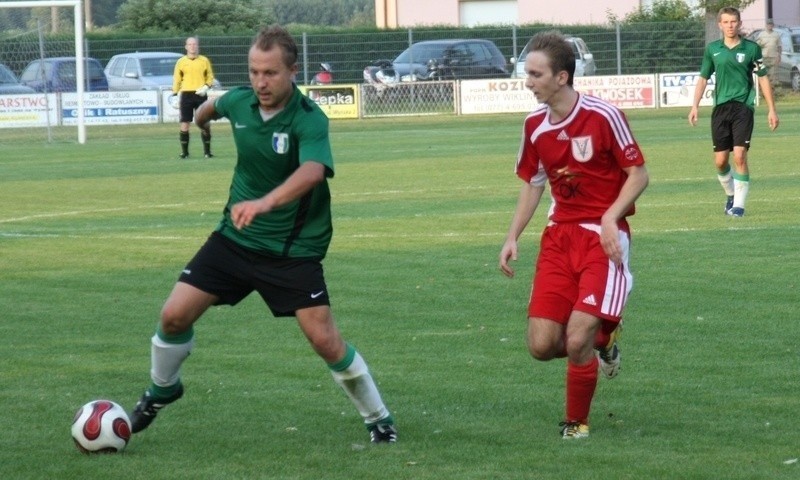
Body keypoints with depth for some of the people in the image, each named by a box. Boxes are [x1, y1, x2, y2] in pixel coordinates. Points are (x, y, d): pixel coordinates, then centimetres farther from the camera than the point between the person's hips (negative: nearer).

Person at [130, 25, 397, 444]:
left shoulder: (309, 120, -24)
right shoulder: (239, 102, -6)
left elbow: (312, 171, -44)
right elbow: (214, 106, 21)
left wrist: (265, 202, -61)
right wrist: (203, 114, 44)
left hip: (294, 249, -5)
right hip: (235, 237, 5)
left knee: (325, 340, -13)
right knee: (174, 316, -4)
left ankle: (378, 419, 8)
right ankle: (162, 390, 25)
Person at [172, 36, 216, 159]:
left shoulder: (204, 60, 6)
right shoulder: (181, 61, 5)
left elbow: (210, 77, 9)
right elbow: (176, 79, 8)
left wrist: (206, 87, -9)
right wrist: (175, 95, 1)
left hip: (200, 94, 0)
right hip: (186, 95, 0)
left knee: (205, 124, -1)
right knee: (184, 124, -3)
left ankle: (207, 151, 8)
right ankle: (184, 152, 5)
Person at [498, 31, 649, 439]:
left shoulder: (603, 116, -13)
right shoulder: (535, 126, 4)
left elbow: (638, 174, -7)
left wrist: (610, 217, -21)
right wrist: (513, 237, 9)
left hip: (603, 236, -5)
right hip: (559, 234, 5)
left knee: (577, 339, -18)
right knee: (541, 345, -7)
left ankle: (577, 423, 6)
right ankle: (600, 337, 25)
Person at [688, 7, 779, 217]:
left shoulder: (751, 48, 1)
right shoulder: (712, 49, 7)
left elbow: (763, 79, 5)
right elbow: (703, 79, 14)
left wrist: (771, 110, 3)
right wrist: (694, 106, 5)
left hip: (743, 107, -3)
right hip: (720, 108, 3)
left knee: (739, 156, -13)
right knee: (720, 161, 3)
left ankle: (739, 204, -7)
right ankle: (730, 194, 29)